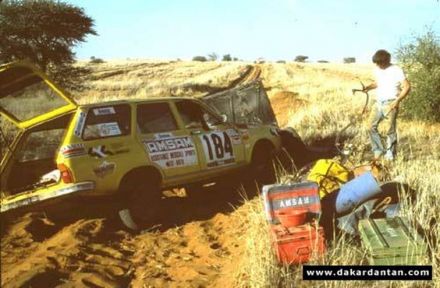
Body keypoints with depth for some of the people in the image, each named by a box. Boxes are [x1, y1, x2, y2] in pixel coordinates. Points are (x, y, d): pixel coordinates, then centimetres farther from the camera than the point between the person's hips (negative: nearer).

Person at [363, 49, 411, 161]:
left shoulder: (396, 70, -11)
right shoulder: (377, 70, 7)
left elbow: (407, 86, -13)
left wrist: (398, 100, -23)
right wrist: (367, 87, 4)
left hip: (391, 104, -6)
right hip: (379, 102, 6)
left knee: (391, 130, -2)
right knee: (372, 126, 2)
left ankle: (389, 156, 8)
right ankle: (378, 151, 14)